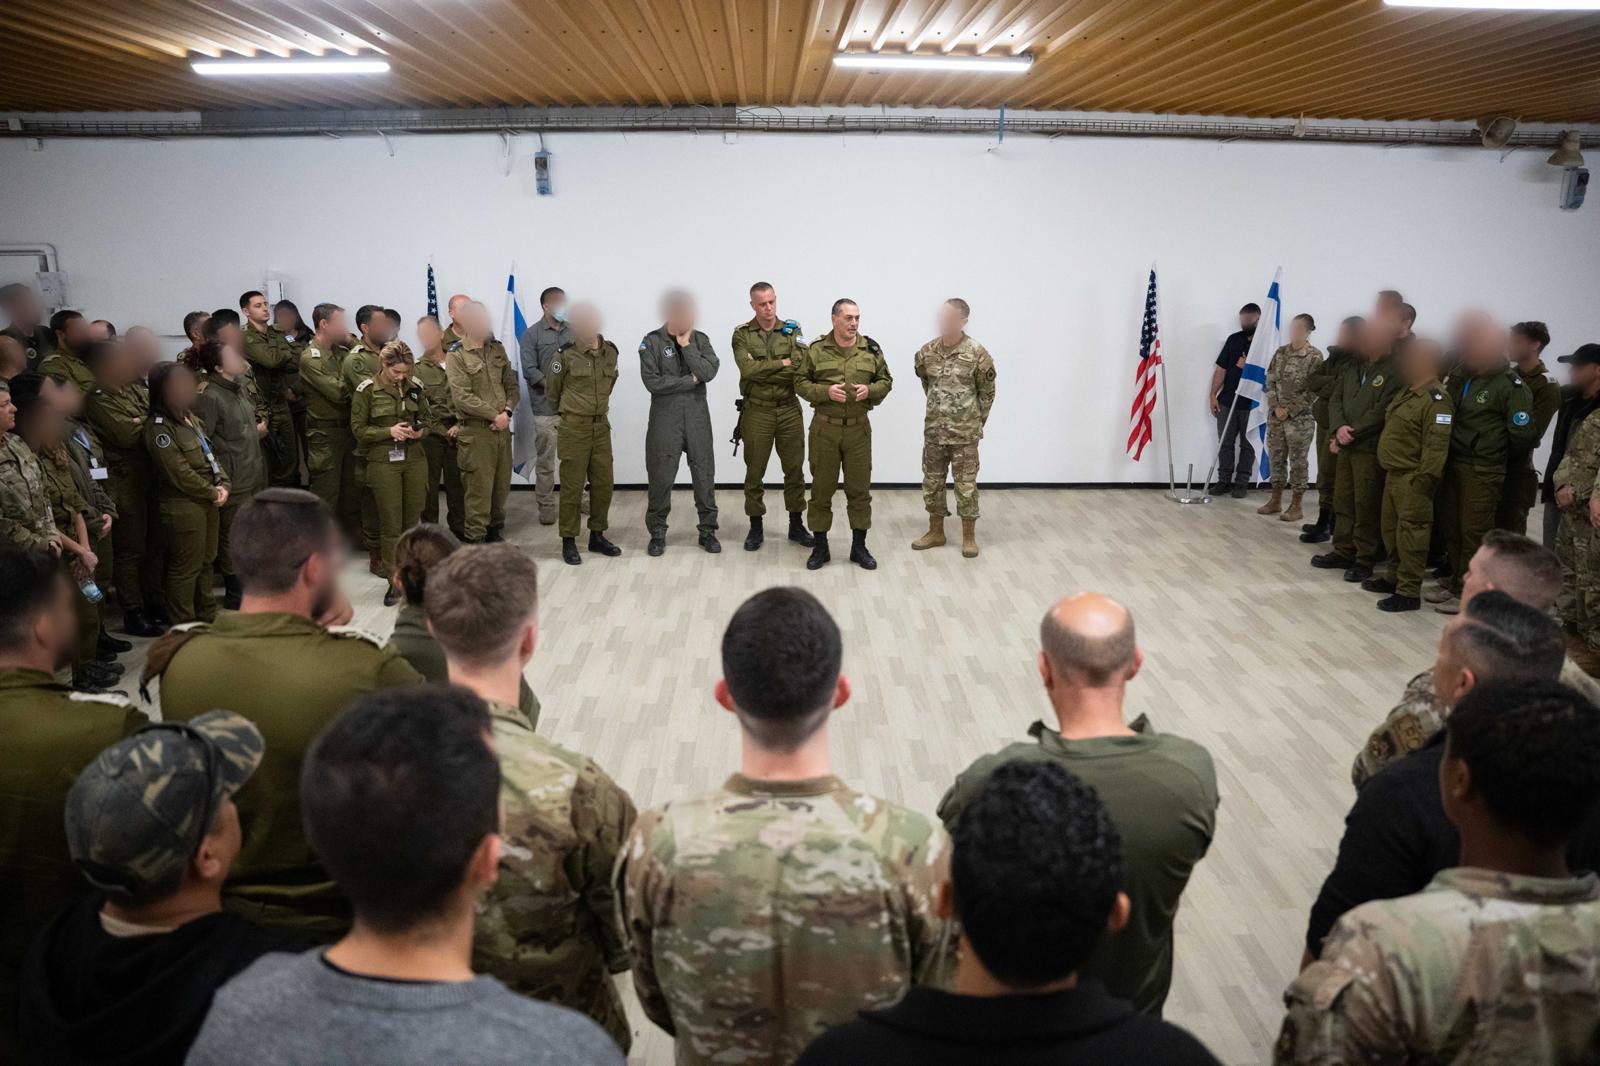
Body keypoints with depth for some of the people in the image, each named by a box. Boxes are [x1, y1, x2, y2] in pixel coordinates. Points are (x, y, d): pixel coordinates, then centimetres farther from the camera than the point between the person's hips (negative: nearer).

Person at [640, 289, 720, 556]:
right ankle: (657, 532, 16)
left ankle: (708, 530, 17)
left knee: (704, 474, 6)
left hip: (697, 416, 3)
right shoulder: (651, 342, -4)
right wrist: (690, 380, -10)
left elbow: (709, 372, -10)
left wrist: (686, 345, -12)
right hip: (665, 417, -2)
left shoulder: (700, 339, 5)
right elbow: (653, 382, -14)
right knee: (661, 476, 2)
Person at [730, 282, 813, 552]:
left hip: (789, 409, 2)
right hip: (757, 411, -2)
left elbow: (800, 368, -12)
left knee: (794, 469, 8)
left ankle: (796, 525, 21)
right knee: (755, 471, 6)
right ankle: (756, 527, 17)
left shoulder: (792, 330, 3)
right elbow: (748, 370, -17)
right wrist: (782, 362, -13)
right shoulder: (742, 335, -1)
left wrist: (761, 369, -14)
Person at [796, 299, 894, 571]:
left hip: (858, 428, 2)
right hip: (824, 428, -1)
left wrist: (870, 390, -11)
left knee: (860, 489, 6)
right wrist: (825, 391, -16)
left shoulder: (871, 349, 3)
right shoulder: (816, 349, -3)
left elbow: (886, 381, 10)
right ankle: (820, 547, 17)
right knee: (821, 489, 5)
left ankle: (859, 547, 18)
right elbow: (800, 383, 0)